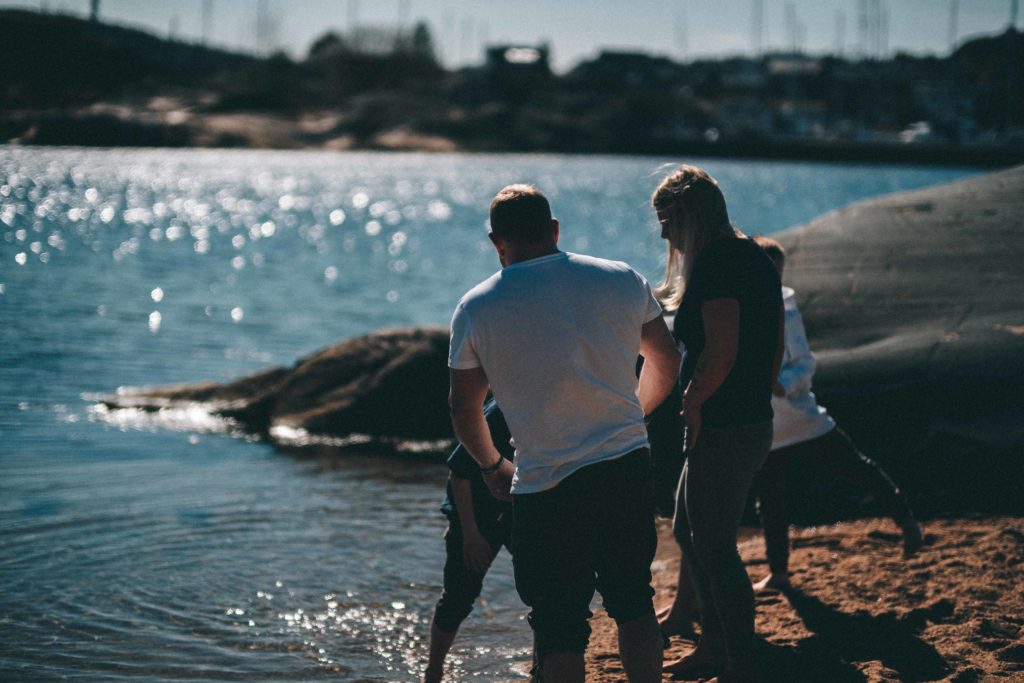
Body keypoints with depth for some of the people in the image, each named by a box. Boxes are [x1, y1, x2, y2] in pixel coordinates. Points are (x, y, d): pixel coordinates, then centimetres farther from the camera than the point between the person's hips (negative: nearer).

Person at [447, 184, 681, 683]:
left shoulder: (476, 308, -5)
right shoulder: (621, 279, 1)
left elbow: (464, 408, 3)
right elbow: (665, 362, 13)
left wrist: (491, 465, 21)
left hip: (547, 487, -3)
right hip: (628, 467, 3)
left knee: (559, 623, 8)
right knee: (633, 602, 18)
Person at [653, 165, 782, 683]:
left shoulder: (716, 264, -18)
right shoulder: (754, 257, 13)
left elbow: (720, 352, -25)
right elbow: (774, 348, 18)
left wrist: (691, 402, -13)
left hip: (723, 430, -11)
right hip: (752, 421, 11)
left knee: (715, 548, -2)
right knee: (689, 532, 22)